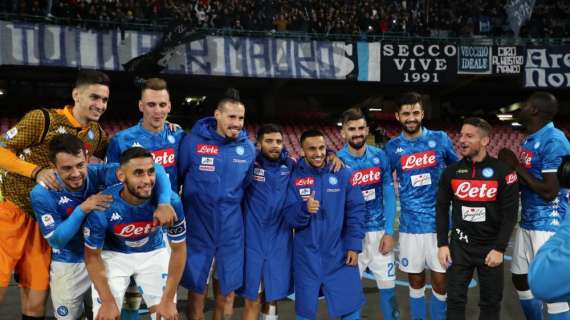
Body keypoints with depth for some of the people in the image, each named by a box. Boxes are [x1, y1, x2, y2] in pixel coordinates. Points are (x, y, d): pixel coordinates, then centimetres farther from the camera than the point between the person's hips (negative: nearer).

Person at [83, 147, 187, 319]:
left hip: (154, 253, 1)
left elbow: (178, 249, -14)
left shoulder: (170, 200, -28)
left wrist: (167, 300, -12)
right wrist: (108, 301, -13)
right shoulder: (102, 207, -30)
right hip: (113, 255, -1)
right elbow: (92, 255, -14)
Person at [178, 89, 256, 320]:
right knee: (196, 292, 9)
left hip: (231, 232, 3)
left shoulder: (248, 148, 0)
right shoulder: (192, 141, -10)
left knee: (227, 293, 13)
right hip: (198, 230, -2)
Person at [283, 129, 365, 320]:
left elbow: (356, 211, -3)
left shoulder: (343, 174, -4)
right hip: (307, 256, 1)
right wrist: (304, 209, -25)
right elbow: (289, 218, -5)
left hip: (339, 253, -1)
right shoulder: (295, 178, -3)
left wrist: (354, 246, -8)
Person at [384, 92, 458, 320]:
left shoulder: (440, 139, 0)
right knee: (416, 282, 10)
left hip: (439, 223, -1)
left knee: (440, 283, 4)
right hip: (410, 225, 1)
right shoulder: (393, 147, 1)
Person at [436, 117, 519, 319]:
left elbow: (510, 214, -8)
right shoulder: (451, 172, -1)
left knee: (491, 303, 10)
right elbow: (442, 209, 4)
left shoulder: (503, 172, -9)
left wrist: (499, 248, -12)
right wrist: (442, 244, -2)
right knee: (455, 299, 3)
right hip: (459, 245, 2)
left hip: (491, 246, -2)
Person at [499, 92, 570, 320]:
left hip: (549, 225, -10)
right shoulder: (529, 141, 10)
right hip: (527, 222, 10)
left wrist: (516, 166, -15)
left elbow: (549, 192, -22)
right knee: (520, 279, 17)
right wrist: (510, 166, 3)